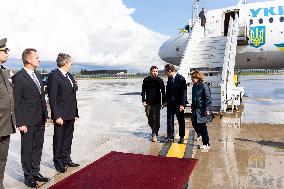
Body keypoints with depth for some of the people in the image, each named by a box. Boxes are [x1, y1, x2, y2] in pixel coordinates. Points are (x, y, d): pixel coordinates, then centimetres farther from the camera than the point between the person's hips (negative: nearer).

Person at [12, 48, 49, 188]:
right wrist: (20, 123, -15)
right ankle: (28, 177, 22)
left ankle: (36, 173, 31)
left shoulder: (38, 76, 12)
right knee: (27, 150, 7)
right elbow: (16, 102, -14)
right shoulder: (18, 78, -12)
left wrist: (45, 115, 14)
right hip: (28, 122, -7)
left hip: (40, 121, 7)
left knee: (38, 148, 17)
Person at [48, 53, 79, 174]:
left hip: (70, 114, 8)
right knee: (58, 140, 8)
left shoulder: (70, 76, 11)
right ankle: (58, 162, 23)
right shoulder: (54, 76, -13)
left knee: (68, 138, 18)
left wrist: (75, 113, 11)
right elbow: (52, 98, -16)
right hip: (61, 115, -8)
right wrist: (57, 116, -19)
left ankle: (66, 160, 32)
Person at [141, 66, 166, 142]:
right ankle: (154, 131, 31)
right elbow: (143, 91, 6)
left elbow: (163, 92, 6)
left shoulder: (160, 81, 0)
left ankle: (154, 134, -2)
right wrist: (144, 101, -2)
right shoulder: (146, 80, 3)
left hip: (157, 103, -2)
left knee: (156, 118, -7)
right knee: (150, 119, 8)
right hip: (148, 103, 2)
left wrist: (164, 101, 2)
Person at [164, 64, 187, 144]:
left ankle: (181, 137, 19)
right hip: (170, 103, 6)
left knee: (181, 121, 8)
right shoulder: (169, 78, 5)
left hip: (179, 104, -5)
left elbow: (184, 92, -16)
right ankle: (170, 136, 14)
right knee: (169, 120, 6)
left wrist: (182, 104, -19)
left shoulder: (181, 79, -14)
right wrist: (166, 101, 9)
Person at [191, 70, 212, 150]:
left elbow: (208, 99, -16)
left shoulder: (204, 86, -15)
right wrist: (192, 106, 22)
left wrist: (207, 109, -19)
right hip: (195, 109, 8)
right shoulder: (194, 86, 9)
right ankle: (199, 134, 46)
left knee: (202, 126, -2)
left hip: (202, 110, -7)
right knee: (194, 124, 15)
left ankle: (206, 144, 10)